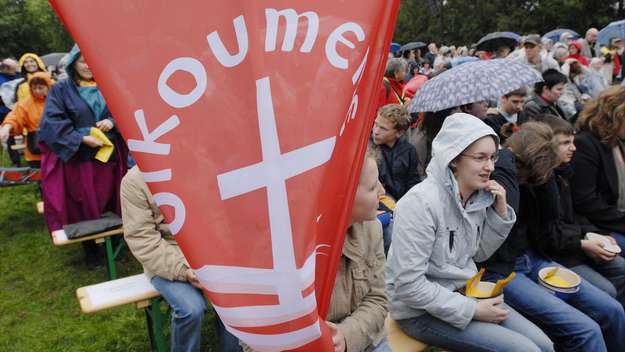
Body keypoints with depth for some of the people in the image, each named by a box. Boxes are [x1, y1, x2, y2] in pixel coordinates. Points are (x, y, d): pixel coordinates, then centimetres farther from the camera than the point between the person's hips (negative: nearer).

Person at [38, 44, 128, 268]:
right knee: (85, 206, 5)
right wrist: (81, 138, -19)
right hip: (78, 159, -2)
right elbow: (52, 122, -8)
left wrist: (112, 121, -12)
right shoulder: (61, 90, 1)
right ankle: (90, 249, 19)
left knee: (110, 203, 8)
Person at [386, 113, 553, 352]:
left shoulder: (477, 196, 0)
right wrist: (472, 310, -19)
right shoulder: (421, 202, -25)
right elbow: (408, 285, -26)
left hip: (464, 294, 8)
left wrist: (500, 212, -3)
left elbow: (479, 253, 12)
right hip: (421, 311, -8)